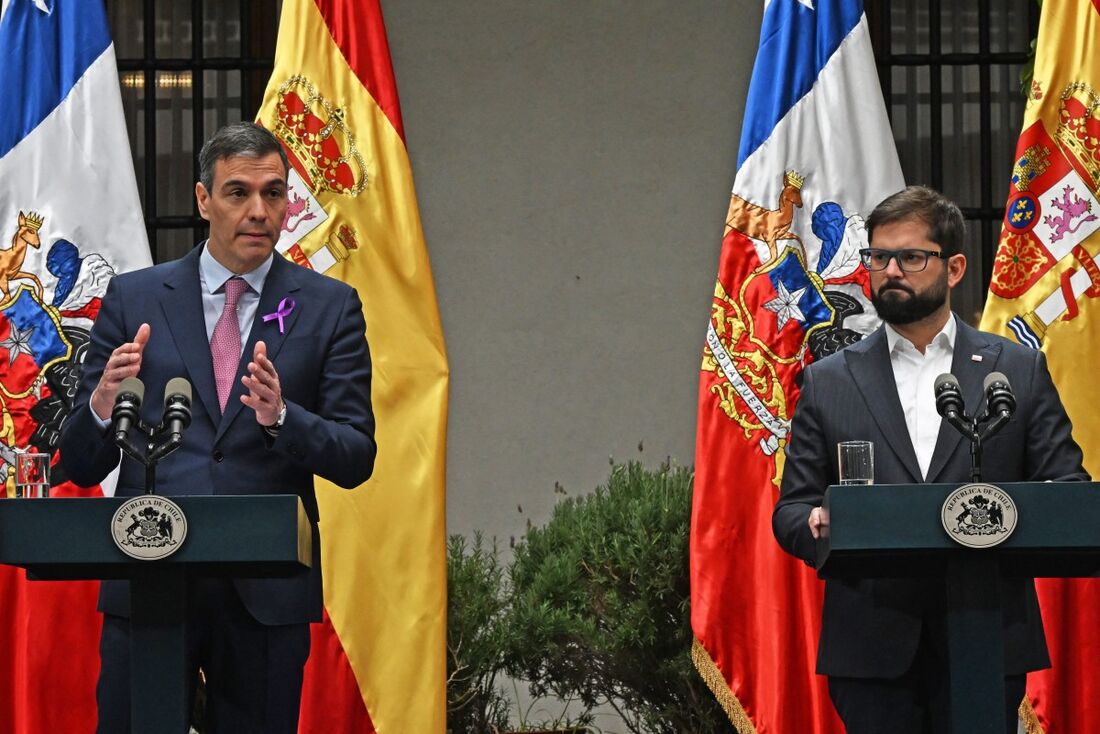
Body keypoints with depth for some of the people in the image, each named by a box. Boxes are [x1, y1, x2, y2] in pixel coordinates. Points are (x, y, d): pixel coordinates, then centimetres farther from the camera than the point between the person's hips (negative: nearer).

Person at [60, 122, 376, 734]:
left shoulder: (330, 307, 7)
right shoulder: (134, 299, 8)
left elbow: (357, 460, 2)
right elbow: (80, 465, 7)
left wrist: (281, 418, -17)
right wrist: (103, 405, -15)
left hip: (268, 592, 0)